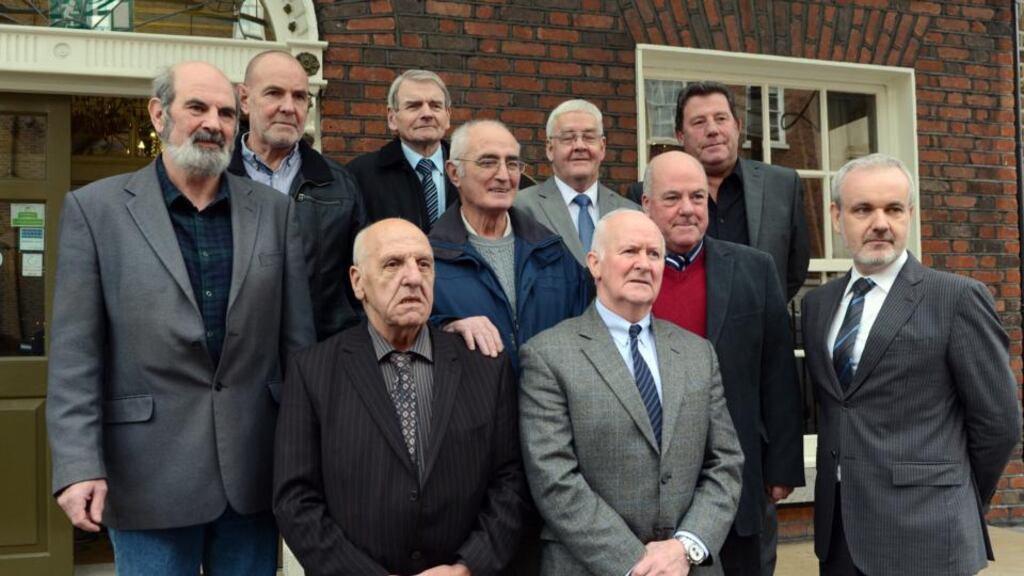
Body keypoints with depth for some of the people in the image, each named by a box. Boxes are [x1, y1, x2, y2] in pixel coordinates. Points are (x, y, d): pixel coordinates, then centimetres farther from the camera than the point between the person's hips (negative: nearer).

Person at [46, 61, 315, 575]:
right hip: (149, 471, -2)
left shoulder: (274, 210, 5)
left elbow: (298, 338, 6)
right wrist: (78, 465, -12)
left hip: (253, 468, 3)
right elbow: (75, 352, -5)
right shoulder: (95, 208, -2)